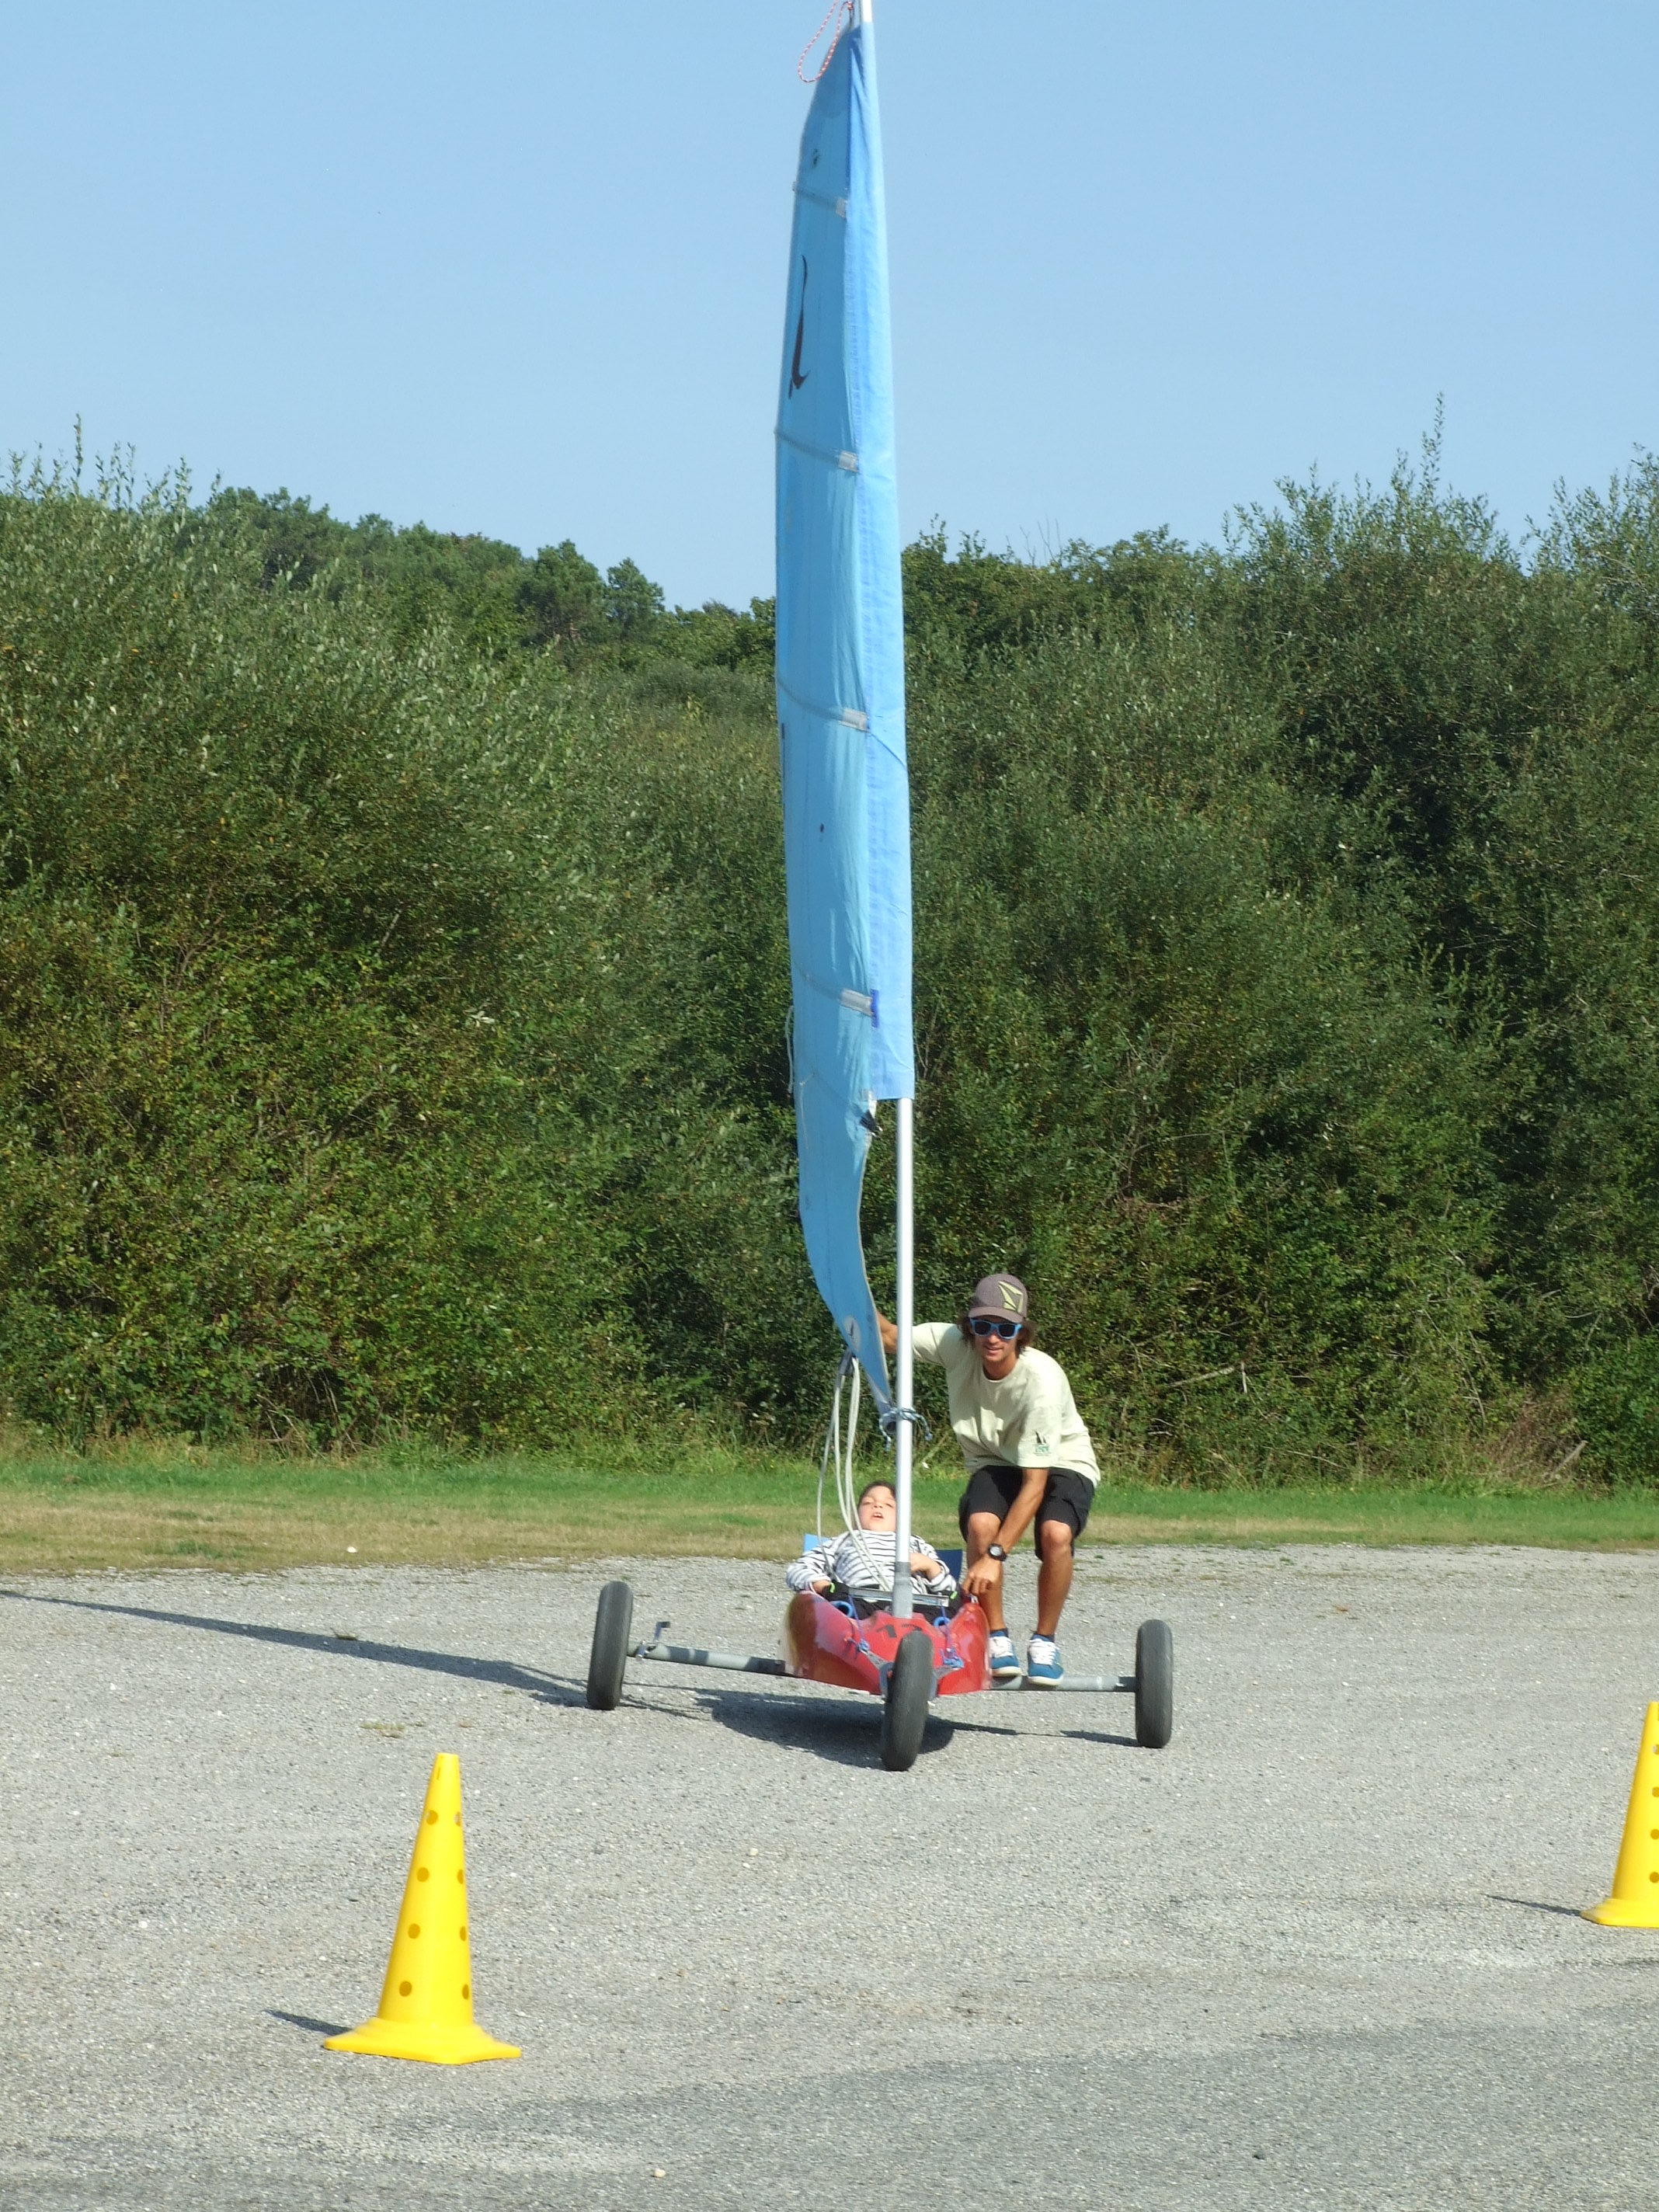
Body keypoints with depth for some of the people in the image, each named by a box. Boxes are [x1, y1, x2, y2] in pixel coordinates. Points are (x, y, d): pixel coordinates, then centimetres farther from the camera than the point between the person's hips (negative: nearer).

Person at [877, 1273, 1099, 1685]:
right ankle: (997, 1640, -14)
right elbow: (889, 1336, -7)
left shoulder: (1043, 1379, -33)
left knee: (1055, 1533, -35)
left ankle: (1045, 1643, -11)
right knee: (980, 1523, -31)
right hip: (996, 1463, 3)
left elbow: (1035, 1483, -34)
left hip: (1061, 1464, -3)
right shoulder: (955, 1345, -20)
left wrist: (995, 1555, -39)